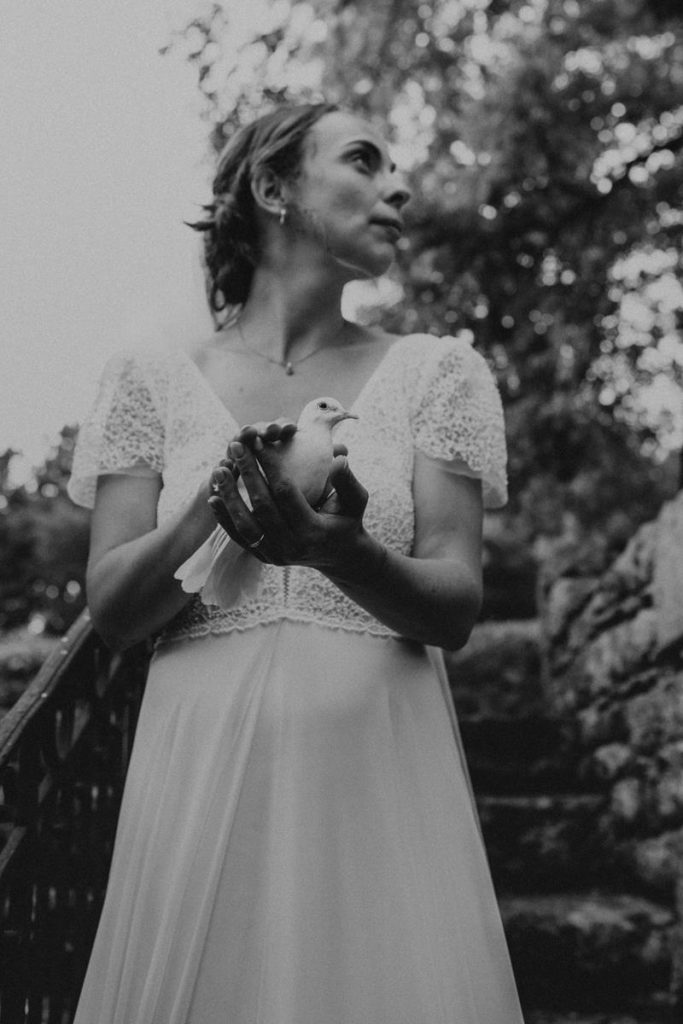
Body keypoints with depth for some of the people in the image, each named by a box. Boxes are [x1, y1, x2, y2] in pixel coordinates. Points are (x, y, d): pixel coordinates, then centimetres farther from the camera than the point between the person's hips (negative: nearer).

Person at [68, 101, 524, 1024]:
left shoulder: (436, 371, 8)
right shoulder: (155, 382, 8)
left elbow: (456, 607, 0)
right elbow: (111, 611, 3)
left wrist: (341, 550, -21)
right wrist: (212, 507, -16)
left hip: (378, 769, 0)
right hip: (202, 774, 0)